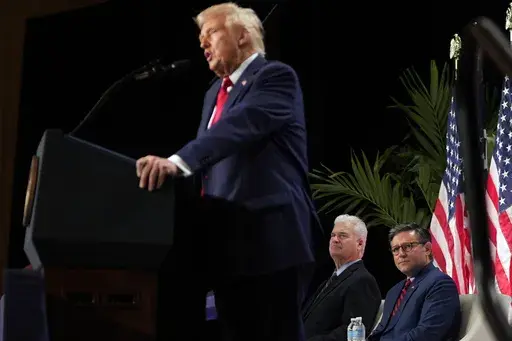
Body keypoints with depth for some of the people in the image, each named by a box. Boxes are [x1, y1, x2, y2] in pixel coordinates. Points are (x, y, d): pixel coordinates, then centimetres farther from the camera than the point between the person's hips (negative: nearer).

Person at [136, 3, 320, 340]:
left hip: (271, 238, -9)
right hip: (228, 243, 9)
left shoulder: (275, 76, -5)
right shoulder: (216, 92, 23)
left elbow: (242, 124, -22)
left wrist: (179, 161, -35)